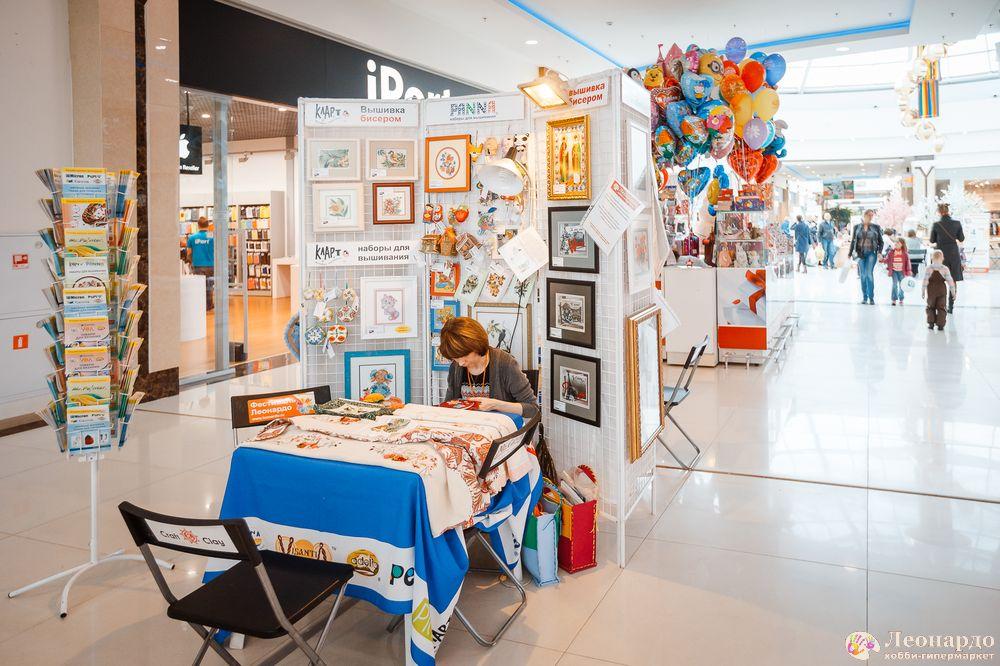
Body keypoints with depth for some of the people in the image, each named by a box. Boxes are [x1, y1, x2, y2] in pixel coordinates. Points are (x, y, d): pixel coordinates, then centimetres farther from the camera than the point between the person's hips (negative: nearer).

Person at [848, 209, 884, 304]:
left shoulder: (876, 227, 5)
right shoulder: (857, 227, 8)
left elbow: (880, 241, 7)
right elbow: (853, 241, 11)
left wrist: (880, 252, -6)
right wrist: (850, 254, 8)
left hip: (871, 253, -2)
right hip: (860, 253, 2)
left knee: (869, 274, -10)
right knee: (863, 275, 3)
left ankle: (871, 298, -5)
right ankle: (864, 297, 10)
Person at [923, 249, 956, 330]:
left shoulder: (928, 268, -7)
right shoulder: (945, 269, -6)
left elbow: (925, 281, -10)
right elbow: (950, 281, -5)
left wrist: (923, 291, -2)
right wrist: (953, 292, 2)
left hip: (931, 290, 0)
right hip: (942, 290, 0)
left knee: (931, 307, 14)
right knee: (942, 308, 6)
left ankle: (931, 323, 12)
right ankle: (940, 324, 1)